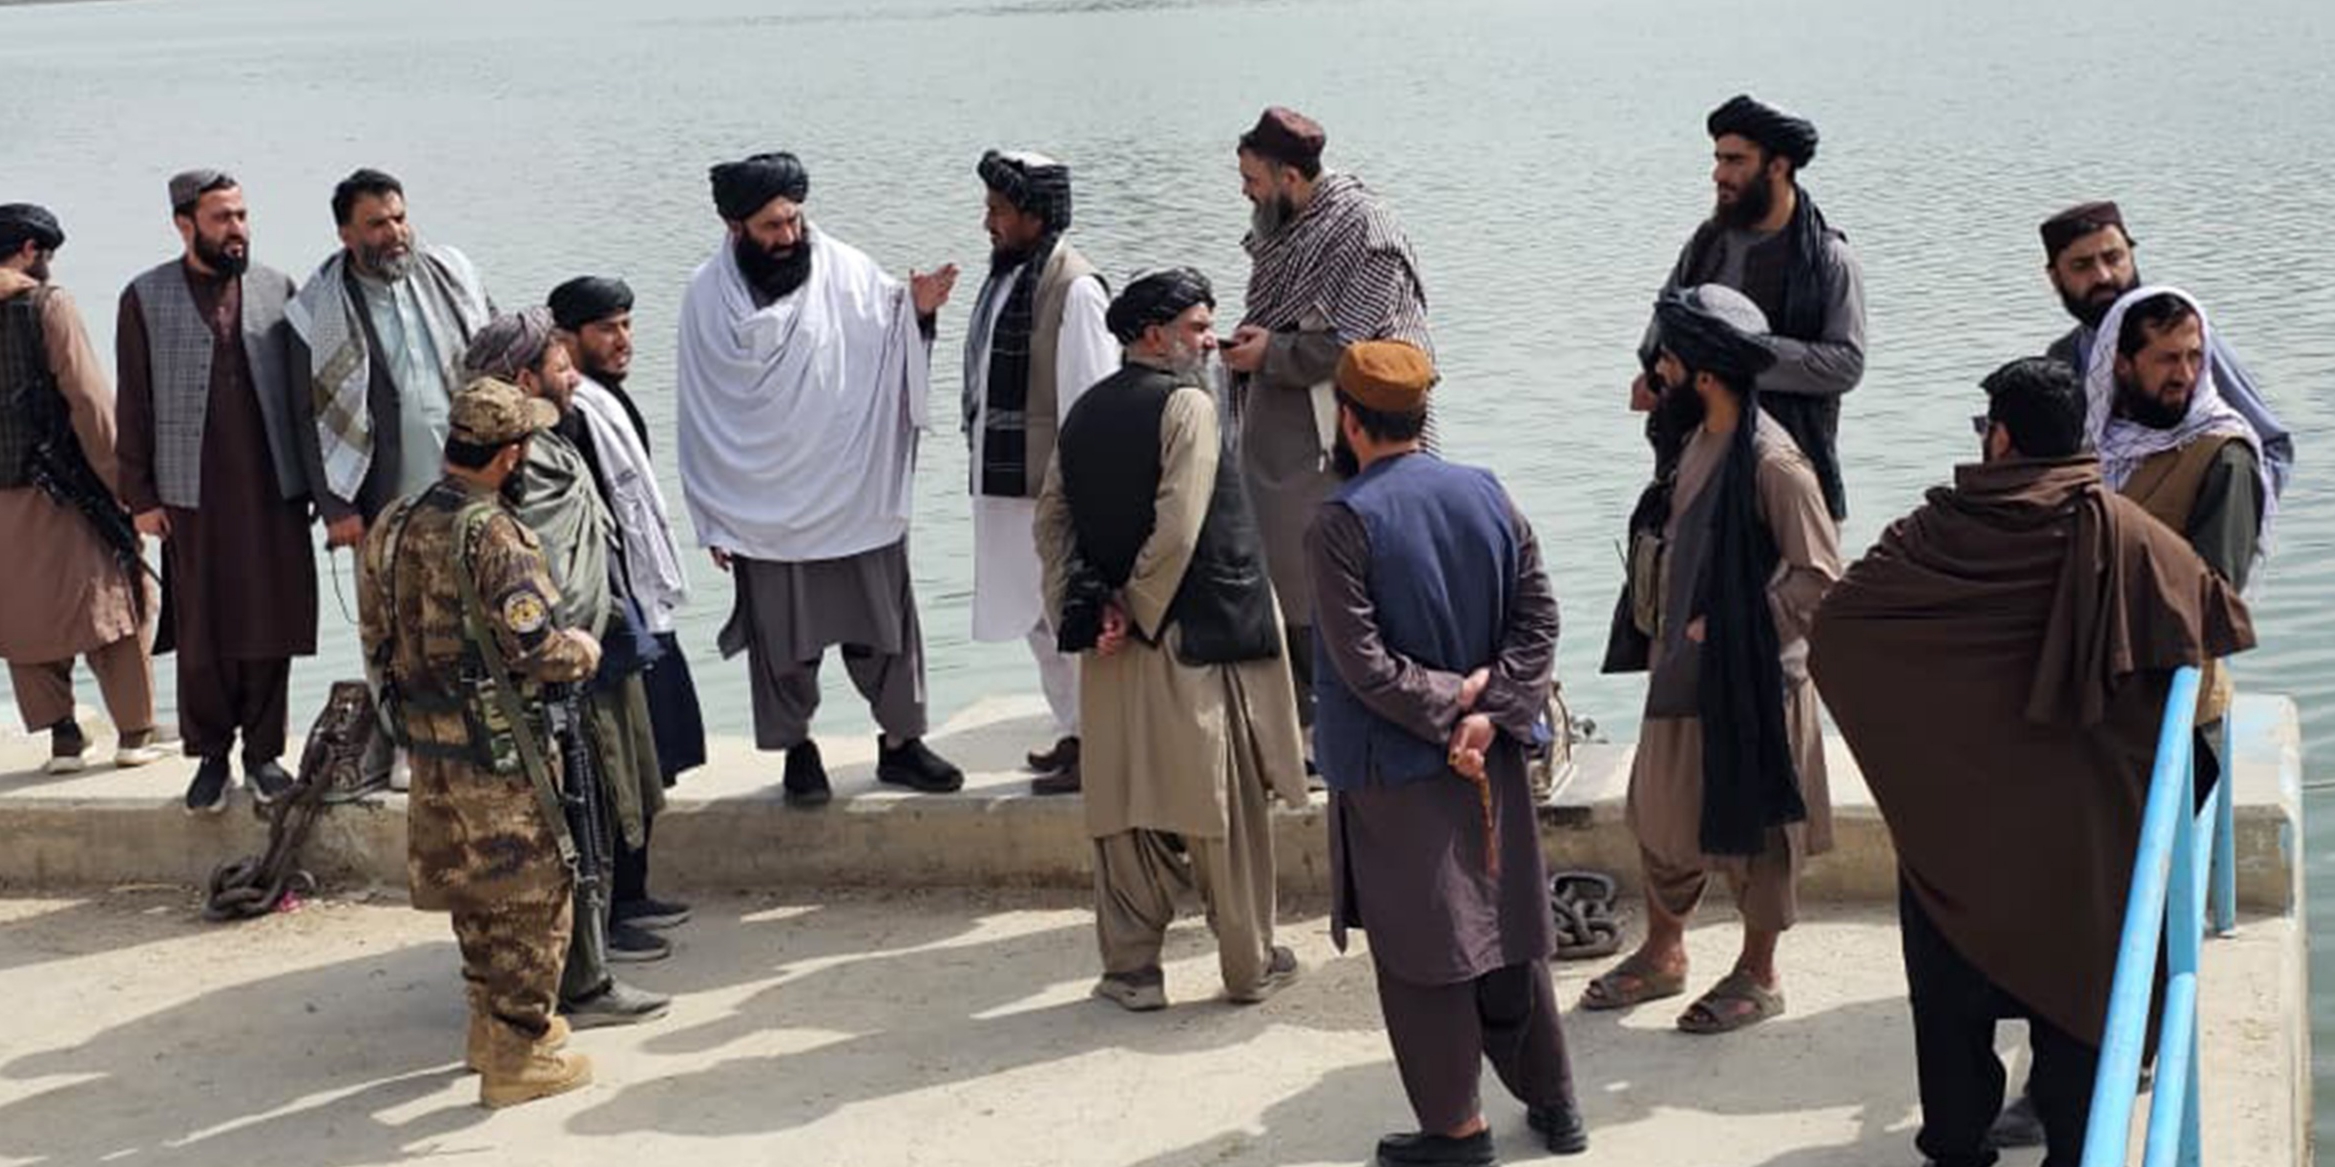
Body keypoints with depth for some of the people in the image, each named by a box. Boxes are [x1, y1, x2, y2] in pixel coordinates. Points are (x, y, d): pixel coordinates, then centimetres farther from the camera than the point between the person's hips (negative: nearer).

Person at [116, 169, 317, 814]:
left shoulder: (276, 289, 7)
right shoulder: (145, 298, 2)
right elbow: (134, 405, 2)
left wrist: (310, 480, 6)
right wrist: (141, 495, -2)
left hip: (273, 490, 1)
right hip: (192, 493, -1)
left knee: (271, 627, 4)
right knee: (201, 633, 4)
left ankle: (263, 752, 15)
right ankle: (211, 756, 16)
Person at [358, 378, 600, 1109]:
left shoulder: (393, 528, 4)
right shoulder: (492, 536, -21)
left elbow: (376, 633, 11)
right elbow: (535, 648, -24)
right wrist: (586, 651, -5)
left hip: (427, 741, 8)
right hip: (496, 746, -8)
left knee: (473, 885, 22)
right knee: (532, 897, 3)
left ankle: (492, 1020, 34)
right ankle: (519, 1054, 8)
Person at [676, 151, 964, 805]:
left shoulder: (844, 271, -4)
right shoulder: (708, 297, -1)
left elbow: (892, 347, 0)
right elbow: (700, 414, 3)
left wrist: (918, 310, -23)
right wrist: (713, 519, 2)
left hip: (856, 493, 0)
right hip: (764, 502, 0)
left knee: (885, 622, 6)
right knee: (782, 637, 9)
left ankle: (901, 742, 20)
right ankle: (798, 751, 24)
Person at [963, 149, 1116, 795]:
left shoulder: (1074, 288, -17)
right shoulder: (1008, 276, 10)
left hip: (1055, 487, -9)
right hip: (1007, 482, 10)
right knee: (1038, 617, 17)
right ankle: (1074, 734, 29)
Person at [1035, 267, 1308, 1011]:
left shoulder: (1085, 412, 8)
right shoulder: (1186, 404, -12)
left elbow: (1051, 519, 4)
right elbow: (1177, 530, -19)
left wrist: (1082, 609, -3)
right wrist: (1139, 610, -8)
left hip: (1117, 649, 6)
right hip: (1196, 640, -5)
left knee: (1127, 811, 11)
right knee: (1226, 807, 6)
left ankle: (1131, 968, 14)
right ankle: (1249, 965, 15)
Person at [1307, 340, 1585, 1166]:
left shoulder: (1342, 522, -17)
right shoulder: (1488, 496, 0)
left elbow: (1362, 663, -21)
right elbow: (1539, 618, -2)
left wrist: (1449, 701, -11)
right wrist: (1488, 714, -9)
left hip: (1394, 770, -5)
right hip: (1491, 760, 5)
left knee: (1420, 951, 6)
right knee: (1511, 931, 17)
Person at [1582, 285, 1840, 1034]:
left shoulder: (1772, 462, -22)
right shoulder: (1699, 442, 5)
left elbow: (1820, 575, -20)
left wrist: (1728, 626, -19)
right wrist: (1669, 624, 9)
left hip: (1752, 678, -8)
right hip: (1685, 667, 8)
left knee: (1751, 821, 6)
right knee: (1661, 809, 16)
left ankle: (1758, 975, 22)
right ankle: (1662, 954, 34)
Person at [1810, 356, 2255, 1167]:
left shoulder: (1938, 527, -9)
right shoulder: (2116, 531, -9)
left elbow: (1834, 621, -9)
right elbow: (2217, 611, -9)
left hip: (1950, 803, 0)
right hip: (2071, 816, 0)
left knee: (1951, 979, 14)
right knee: (2072, 973, 12)